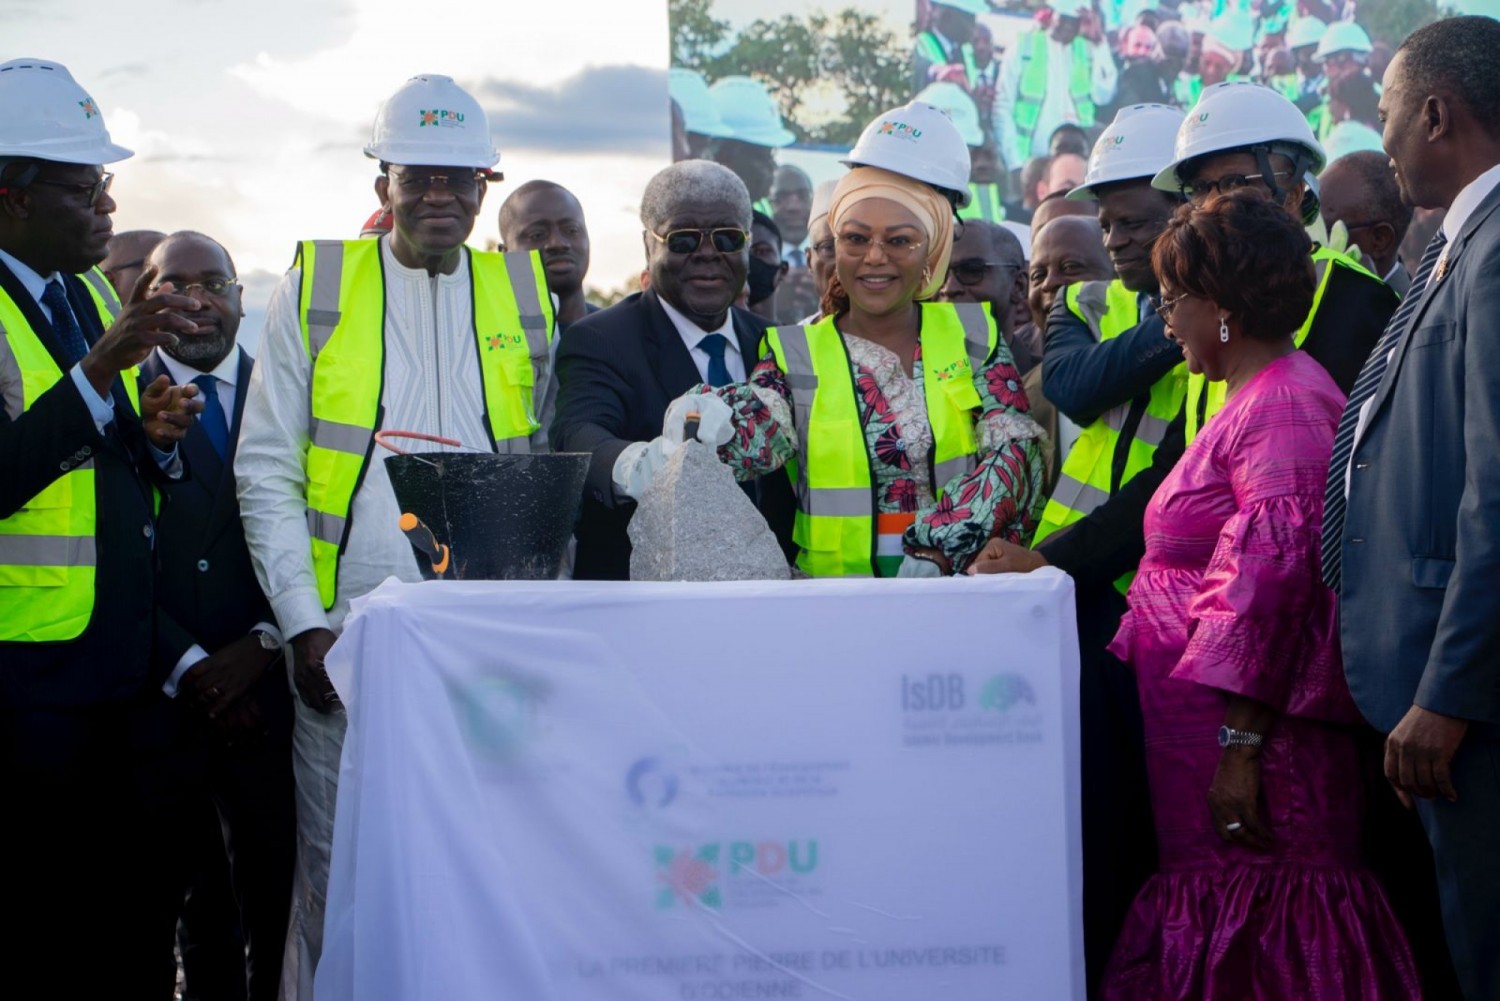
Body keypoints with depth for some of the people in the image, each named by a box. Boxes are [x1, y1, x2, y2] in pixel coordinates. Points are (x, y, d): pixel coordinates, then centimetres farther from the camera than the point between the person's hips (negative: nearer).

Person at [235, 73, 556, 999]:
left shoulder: (523, 292, 11)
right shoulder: (317, 284, 5)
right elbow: (267, 470, 2)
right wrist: (305, 622, -7)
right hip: (348, 629, -2)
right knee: (338, 871, 0)